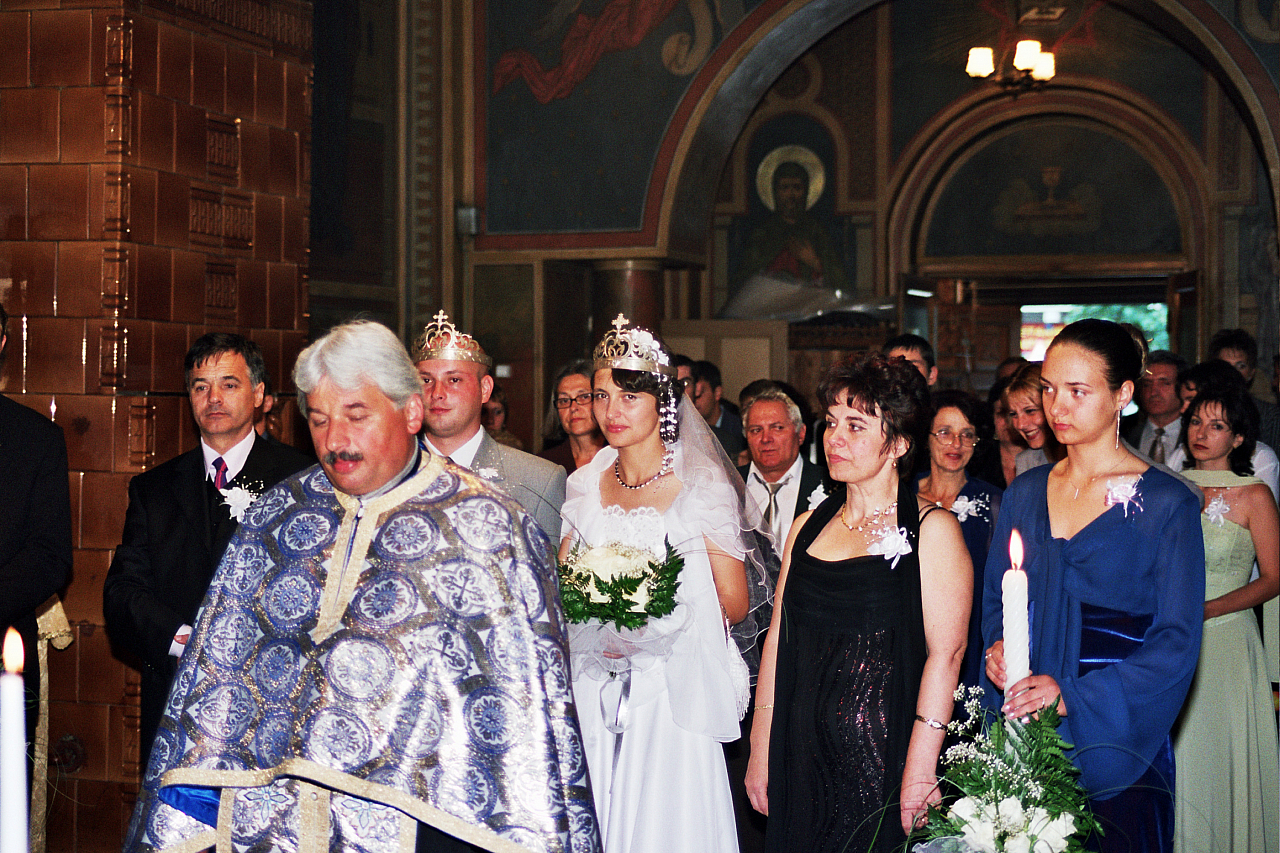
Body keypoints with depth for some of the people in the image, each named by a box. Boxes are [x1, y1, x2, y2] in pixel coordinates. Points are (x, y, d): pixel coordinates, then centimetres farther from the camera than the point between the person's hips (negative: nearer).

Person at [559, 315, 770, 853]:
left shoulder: (702, 487, -4)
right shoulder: (584, 487, 8)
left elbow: (735, 604, -3)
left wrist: (649, 622, -15)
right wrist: (596, 623, -7)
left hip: (671, 689, -4)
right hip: (594, 690, 4)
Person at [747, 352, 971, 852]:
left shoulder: (932, 530, -6)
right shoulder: (807, 528, 11)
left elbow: (945, 653, -13)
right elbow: (778, 639, 11)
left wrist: (919, 772, -18)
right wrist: (760, 752, 8)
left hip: (883, 757, -5)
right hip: (801, 754, 5)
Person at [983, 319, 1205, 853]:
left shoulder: (1167, 504, -7)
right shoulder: (1024, 493, 9)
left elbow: (1176, 642, -11)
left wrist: (1074, 694, -20)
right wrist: (998, 645, -7)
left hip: (1114, 745, -4)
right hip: (1022, 738, 4)